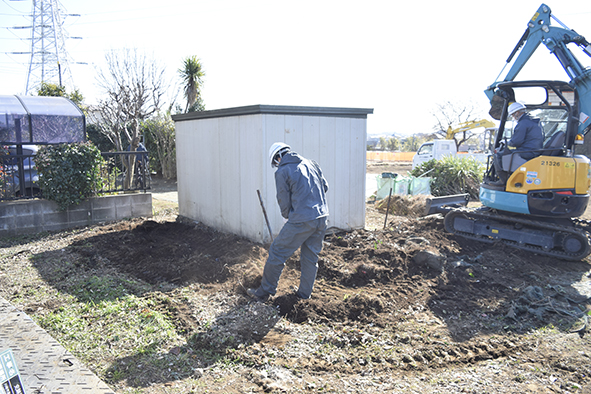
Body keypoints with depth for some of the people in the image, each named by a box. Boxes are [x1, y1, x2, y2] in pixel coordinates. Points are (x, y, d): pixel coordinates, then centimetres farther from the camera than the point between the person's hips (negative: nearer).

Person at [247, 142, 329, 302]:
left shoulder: (282, 172, -5)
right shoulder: (311, 163, 11)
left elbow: (284, 202, -3)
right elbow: (325, 186, 17)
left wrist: (288, 216, 15)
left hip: (301, 221, -7)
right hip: (321, 217, 7)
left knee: (277, 253, 6)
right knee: (311, 256, 18)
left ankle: (264, 292, 15)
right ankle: (304, 293, 28)